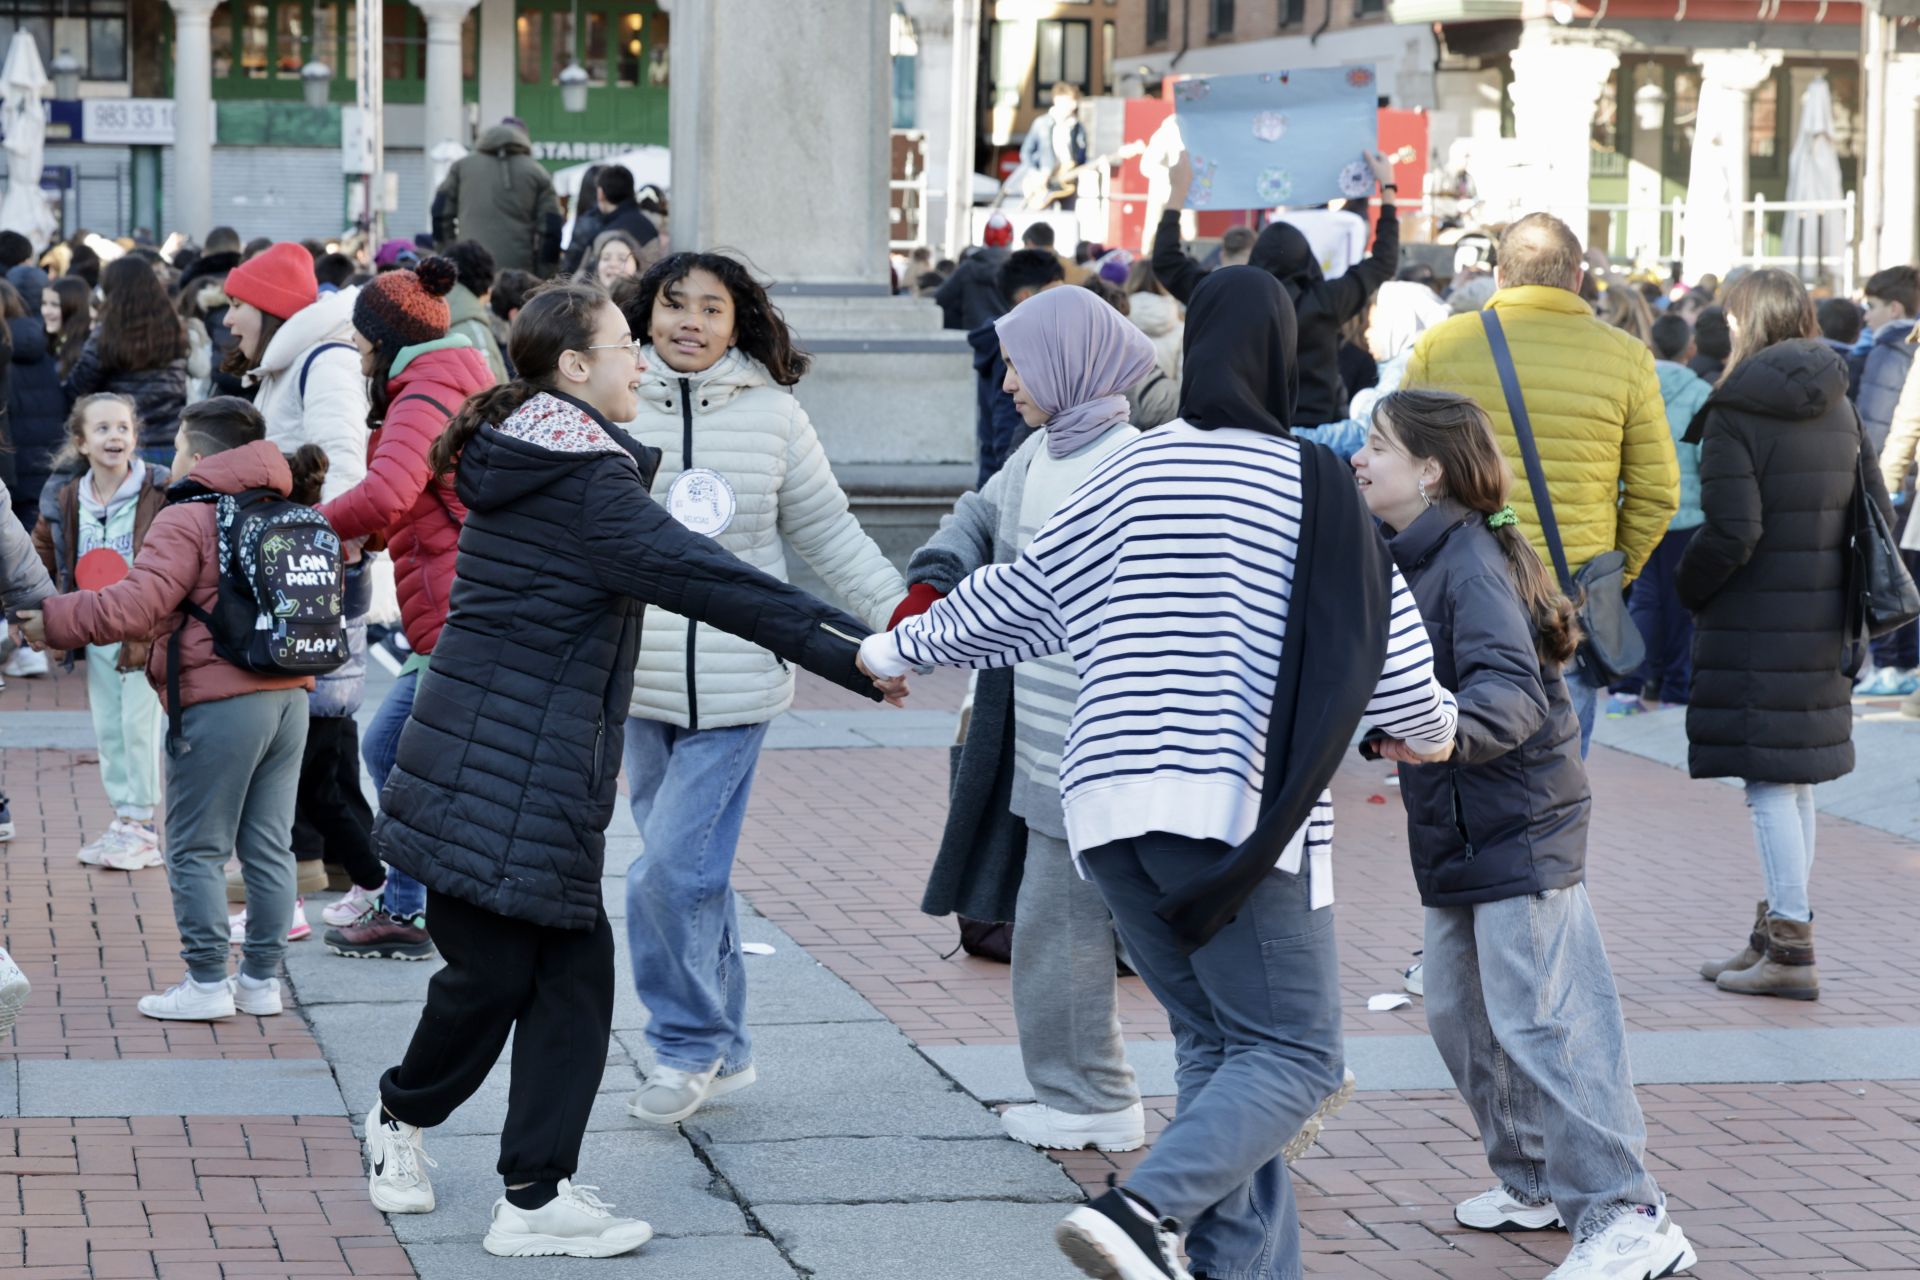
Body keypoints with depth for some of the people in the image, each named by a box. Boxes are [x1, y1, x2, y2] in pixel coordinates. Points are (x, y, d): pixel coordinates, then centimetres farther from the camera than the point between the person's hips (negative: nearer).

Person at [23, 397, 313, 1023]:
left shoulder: (186, 519, -8)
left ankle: (206, 982, 2)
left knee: (195, 850, 2)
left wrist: (57, 621, -5)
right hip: (289, 696, 7)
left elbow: (134, 607, -18)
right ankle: (262, 977, 15)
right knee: (269, 846, 12)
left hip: (219, 702, -7)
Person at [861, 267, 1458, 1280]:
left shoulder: (1126, 475, 10)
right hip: (1238, 812, -6)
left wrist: (902, 649, 39)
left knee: (1215, 1042, 14)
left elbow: (1015, 601, 21)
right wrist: (1432, 729, 22)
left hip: (1110, 804, 6)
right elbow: (1384, 646, 0)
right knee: (1296, 1054, -3)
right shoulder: (1309, 486, -3)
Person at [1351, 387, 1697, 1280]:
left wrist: (1444, 732, -47)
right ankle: (1536, 1182, 30)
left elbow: (1510, 688, -32)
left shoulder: (1471, 563, -18)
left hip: (1519, 829, -10)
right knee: (1457, 1009, 16)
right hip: (1460, 835, 10)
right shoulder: (1411, 559, 11)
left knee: (1539, 1021, -12)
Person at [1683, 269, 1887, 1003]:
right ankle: (1780, 932, 23)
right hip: (1821, 625, 7)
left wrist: (1687, 589, -3)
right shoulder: (1838, 409, 10)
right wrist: (1847, 598, 18)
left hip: (1754, 624, -7)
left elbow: (1732, 532, -19)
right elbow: (1877, 513, 11)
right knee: (1795, 780, 15)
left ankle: (1791, 950, -3)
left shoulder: (1734, 415, -12)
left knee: (1770, 782, -4)